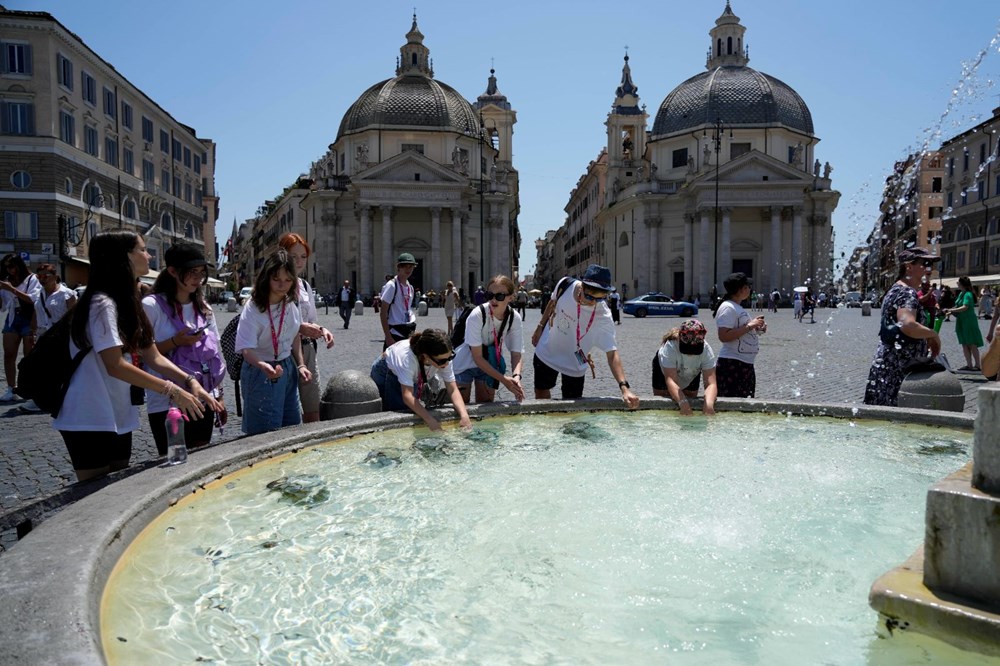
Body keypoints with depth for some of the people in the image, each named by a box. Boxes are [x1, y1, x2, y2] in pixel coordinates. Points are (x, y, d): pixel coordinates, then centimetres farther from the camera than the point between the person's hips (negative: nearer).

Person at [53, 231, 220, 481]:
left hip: (118, 418, 9)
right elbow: (115, 366, -25)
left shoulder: (128, 303, 12)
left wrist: (190, 382, -8)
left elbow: (153, 357, 7)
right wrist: (172, 390, -25)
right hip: (90, 421, -9)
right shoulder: (102, 304, -18)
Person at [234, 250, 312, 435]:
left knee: (293, 427, 13)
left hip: (287, 369, 7)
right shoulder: (253, 308, -19)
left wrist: (300, 365, 9)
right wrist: (263, 365, -43)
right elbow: (246, 349, -25)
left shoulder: (291, 303, 0)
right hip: (262, 373, -6)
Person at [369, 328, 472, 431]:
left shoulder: (443, 357, -30)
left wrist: (464, 416, -41)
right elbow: (407, 396, -45)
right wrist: (430, 421, -54)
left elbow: (452, 390, -25)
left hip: (414, 376, 5)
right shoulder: (406, 356, -44)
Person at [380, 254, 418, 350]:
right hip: (395, 333, -7)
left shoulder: (410, 287, 11)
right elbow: (383, 313, -13)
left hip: (409, 332, 7)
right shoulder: (391, 285, -11)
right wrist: (388, 337, -18)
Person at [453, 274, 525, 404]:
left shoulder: (515, 318, -18)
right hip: (465, 363, -4)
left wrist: (516, 376, -35)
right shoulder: (477, 315, -30)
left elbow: (516, 354, -14)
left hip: (490, 365, 4)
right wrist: (503, 379, -33)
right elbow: (477, 357, -27)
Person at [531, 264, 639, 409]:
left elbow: (612, 353, -38)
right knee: (541, 392, 18)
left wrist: (625, 387, -50)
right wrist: (540, 327, 8)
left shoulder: (603, 316, -33)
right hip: (546, 352, 3)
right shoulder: (565, 284, -25)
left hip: (574, 365, -3)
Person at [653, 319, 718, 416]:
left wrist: (709, 403, -61)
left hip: (691, 377, 2)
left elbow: (711, 383, -41)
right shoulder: (670, 347, -42)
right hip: (664, 370, -2)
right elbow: (671, 380, -47)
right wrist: (682, 402, -64)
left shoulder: (706, 350, -36)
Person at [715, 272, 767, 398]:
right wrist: (749, 326, -20)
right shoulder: (728, 307, -14)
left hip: (745, 365, 10)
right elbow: (723, 336, -24)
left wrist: (756, 328, 9)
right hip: (731, 365, -10)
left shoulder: (738, 308, 17)